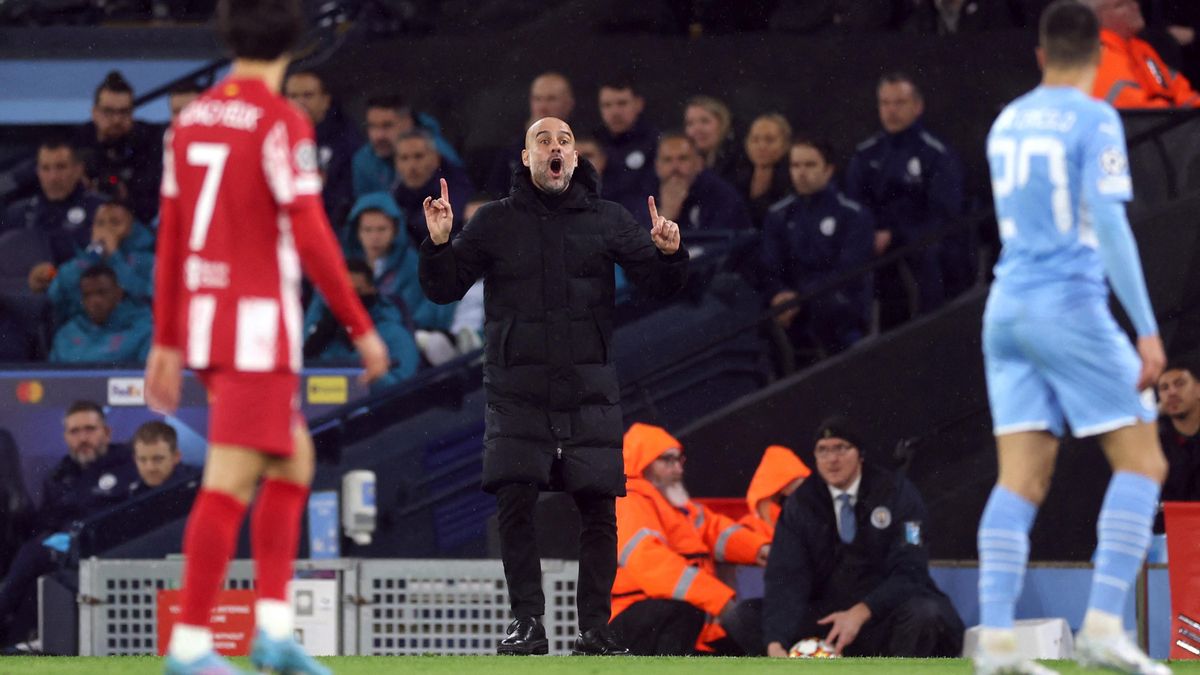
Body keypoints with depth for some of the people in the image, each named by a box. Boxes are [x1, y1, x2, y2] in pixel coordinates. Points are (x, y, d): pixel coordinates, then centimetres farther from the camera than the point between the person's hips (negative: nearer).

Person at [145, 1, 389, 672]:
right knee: (231, 480, -7)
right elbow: (311, 238, -16)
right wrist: (362, 327, -8)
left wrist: (168, 342, 18)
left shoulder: (192, 120, 11)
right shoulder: (282, 123, -12)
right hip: (259, 319, -8)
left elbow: (170, 238, 14)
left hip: (204, 315, 8)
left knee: (294, 460, 17)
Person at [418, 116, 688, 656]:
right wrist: (439, 244, -11)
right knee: (515, 506, -10)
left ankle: (594, 628, 4)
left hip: (590, 392, 1)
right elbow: (444, 288, 8)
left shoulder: (606, 221, 8)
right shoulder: (495, 222, 7)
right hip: (517, 391, -1)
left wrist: (668, 253, -16)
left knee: (598, 510, -2)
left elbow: (660, 283, 5)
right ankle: (527, 622, -2)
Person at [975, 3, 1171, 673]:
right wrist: (1147, 330, -14)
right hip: (1071, 308, -6)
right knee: (1142, 462, 1)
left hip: (1007, 310, 6)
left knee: (1021, 480, 3)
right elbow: (1109, 224, -14)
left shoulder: (1007, 122, 14)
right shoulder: (1093, 120, -7)